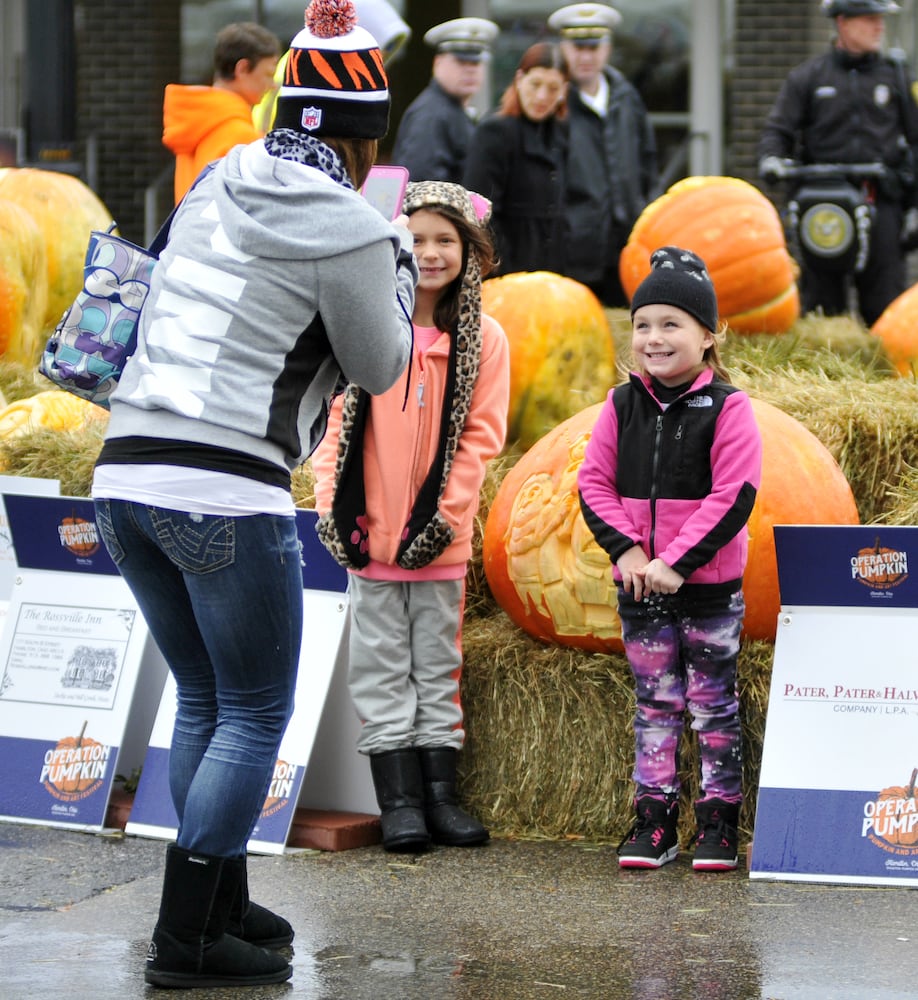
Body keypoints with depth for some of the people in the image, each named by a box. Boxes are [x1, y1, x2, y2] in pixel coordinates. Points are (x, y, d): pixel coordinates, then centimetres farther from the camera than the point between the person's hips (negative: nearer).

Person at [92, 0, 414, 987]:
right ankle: (186, 941, 2)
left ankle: (221, 902, 29)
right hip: (226, 493, -7)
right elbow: (379, 368, 6)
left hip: (124, 472, 7)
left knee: (204, 700, 21)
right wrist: (401, 264, 22)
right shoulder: (349, 230, -7)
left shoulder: (215, 185, 12)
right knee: (256, 714, 4)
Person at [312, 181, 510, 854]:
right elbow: (338, 422, 2)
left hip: (439, 532, 0)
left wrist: (440, 515, -11)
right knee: (382, 662, 2)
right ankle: (398, 798, 5)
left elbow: (481, 435, -3)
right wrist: (337, 508, -6)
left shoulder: (483, 338, -1)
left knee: (438, 659, 7)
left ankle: (439, 793, 12)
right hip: (370, 528, 0)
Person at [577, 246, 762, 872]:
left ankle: (719, 822, 12)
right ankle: (654, 821, 14)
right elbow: (594, 484, 6)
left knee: (714, 705, 5)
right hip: (639, 585, 4)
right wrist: (626, 547, -9)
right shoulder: (622, 407, 4)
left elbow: (734, 496, -14)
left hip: (708, 585, -4)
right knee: (655, 703, 9)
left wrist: (677, 561, -18)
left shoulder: (727, 408, -9)